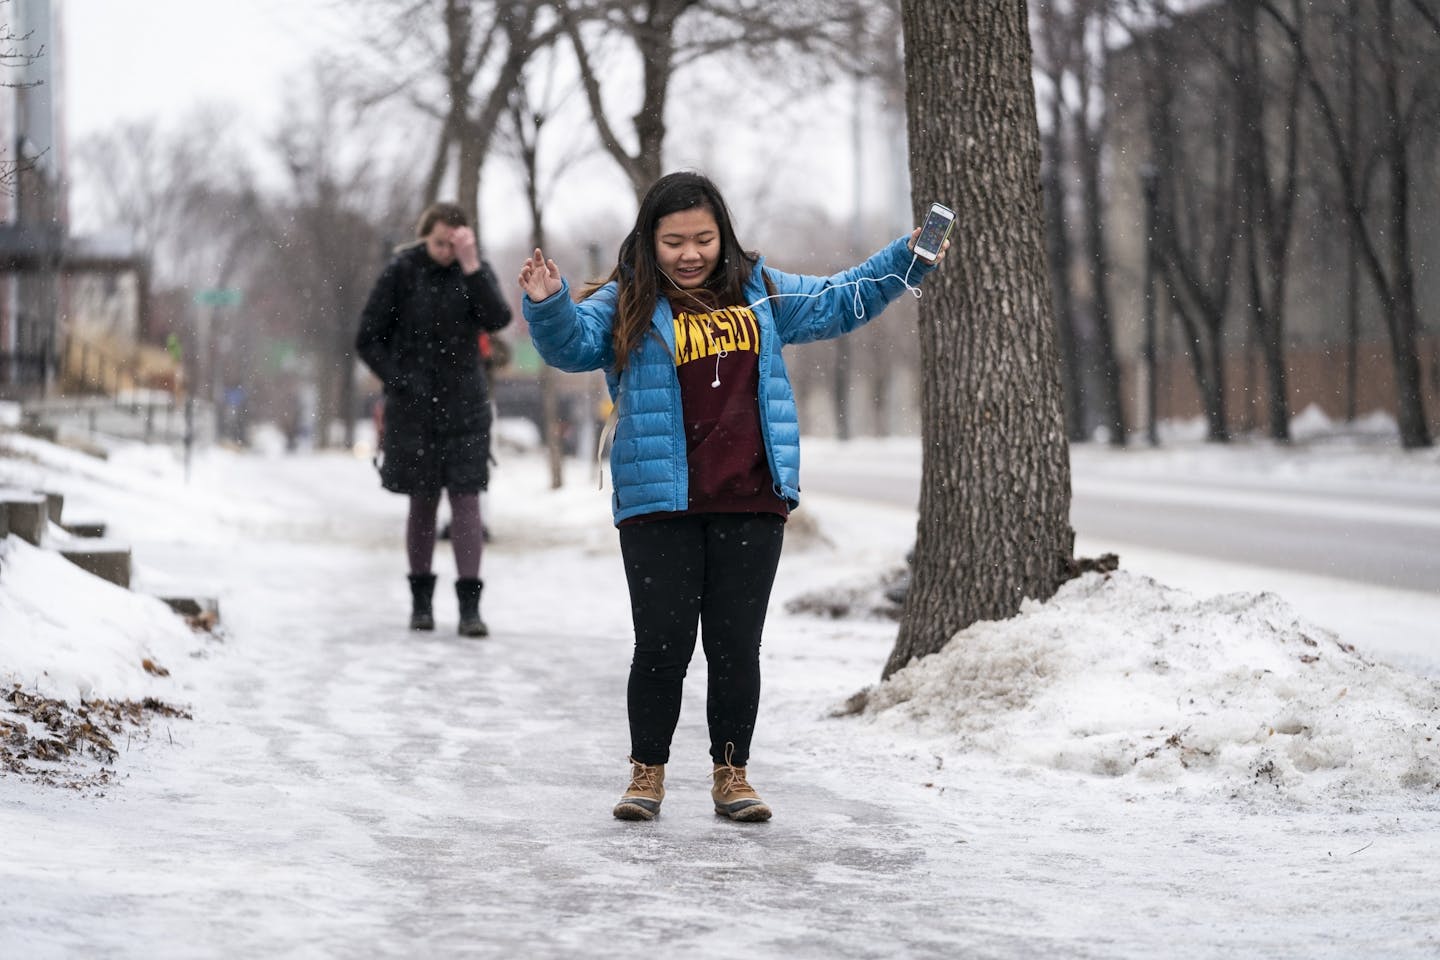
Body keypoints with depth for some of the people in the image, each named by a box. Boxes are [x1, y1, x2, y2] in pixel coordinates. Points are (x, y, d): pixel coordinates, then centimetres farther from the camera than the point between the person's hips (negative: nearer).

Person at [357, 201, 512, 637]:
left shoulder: (477, 271, 1)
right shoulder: (401, 271, -5)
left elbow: (497, 318, -17)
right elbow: (368, 339, -1)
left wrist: (471, 267, -23)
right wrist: (400, 383, -9)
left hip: (464, 405, 1)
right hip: (415, 406, -1)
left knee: (466, 497, -7)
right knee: (423, 501, 7)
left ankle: (470, 605, -11)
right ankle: (421, 600, 19)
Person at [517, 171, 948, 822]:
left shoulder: (758, 292, 13)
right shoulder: (627, 304, 3)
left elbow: (838, 303, 23)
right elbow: (573, 344, -11)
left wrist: (907, 261, 17)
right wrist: (548, 305, -31)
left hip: (750, 505, 2)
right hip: (660, 503, -2)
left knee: (736, 646, 5)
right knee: (662, 644, -2)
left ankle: (731, 774, 17)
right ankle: (647, 773, 14)